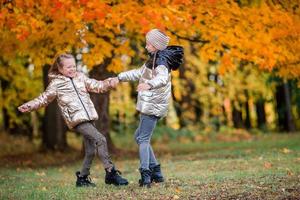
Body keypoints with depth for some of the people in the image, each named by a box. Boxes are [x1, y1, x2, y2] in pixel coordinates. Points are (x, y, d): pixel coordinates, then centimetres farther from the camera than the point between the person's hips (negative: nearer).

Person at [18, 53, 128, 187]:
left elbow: (97, 86, 15)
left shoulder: (80, 77, 16)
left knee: (91, 151, 8)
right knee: (100, 139, -21)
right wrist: (29, 106, -5)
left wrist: (111, 82, -1)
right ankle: (111, 173, -20)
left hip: (88, 118, 6)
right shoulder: (56, 84, 3)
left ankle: (82, 178, 22)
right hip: (76, 119, -6)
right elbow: (44, 99, 8)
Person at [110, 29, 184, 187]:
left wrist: (149, 85, -56)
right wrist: (119, 77, 24)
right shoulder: (155, 59, 15)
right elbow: (139, 73, 27)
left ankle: (146, 176, -14)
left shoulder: (161, 61, -16)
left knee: (143, 139, -10)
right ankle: (156, 172, 14)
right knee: (139, 137, 15)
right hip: (150, 105, 10)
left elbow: (162, 78, -38)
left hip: (153, 106, -10)